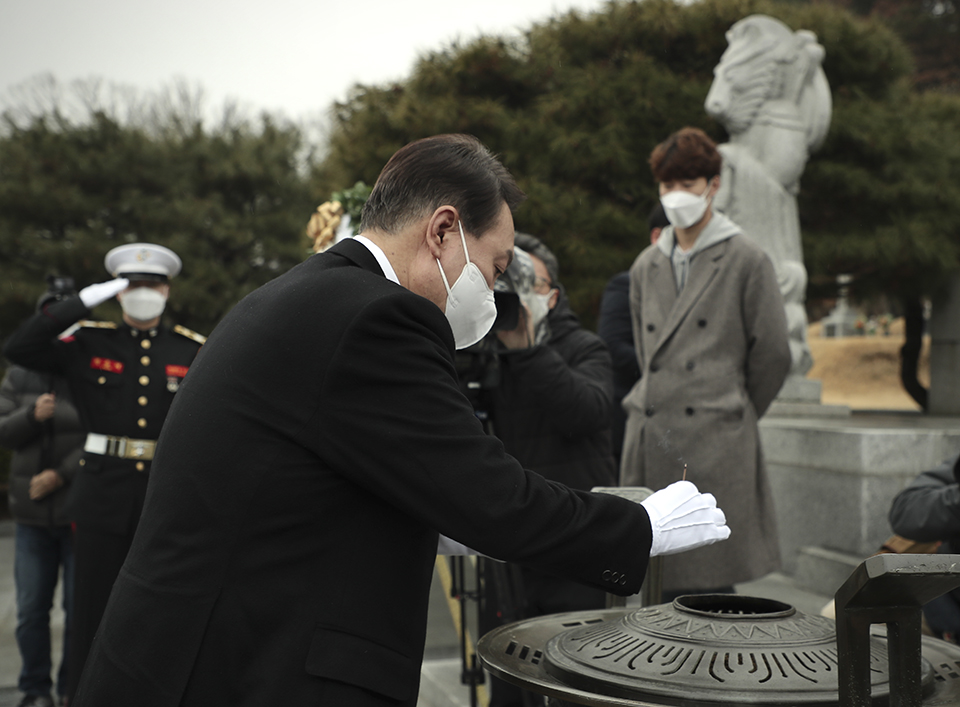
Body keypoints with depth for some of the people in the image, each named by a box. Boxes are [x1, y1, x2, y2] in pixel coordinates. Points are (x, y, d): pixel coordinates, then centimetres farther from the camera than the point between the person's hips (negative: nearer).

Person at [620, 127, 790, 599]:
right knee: (661, 589, 6)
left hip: (715, 446, -5)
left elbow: (772, 353, 2)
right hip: (650, 442, 5)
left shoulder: (745, 261, -1)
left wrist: (734, 413, 10)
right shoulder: (646, 266, 15)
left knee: (709, 584, -4)